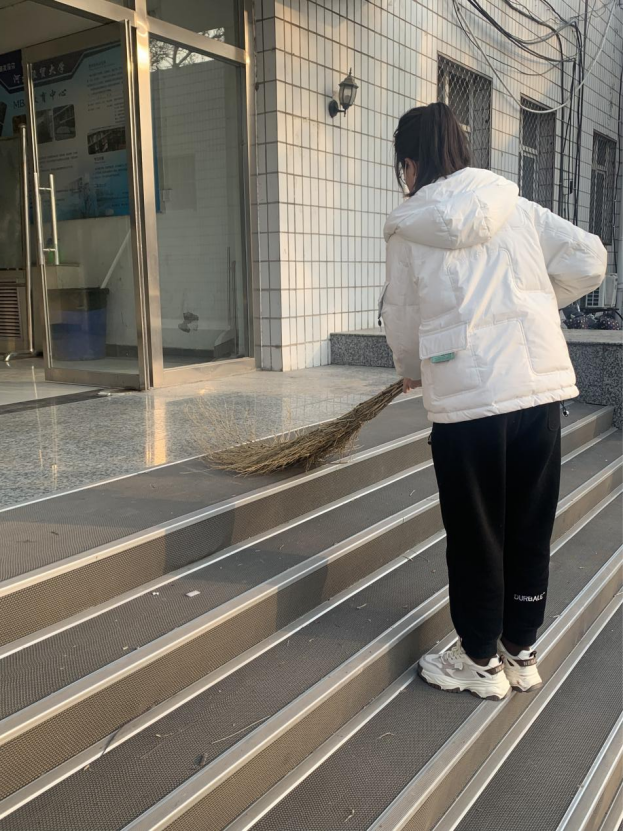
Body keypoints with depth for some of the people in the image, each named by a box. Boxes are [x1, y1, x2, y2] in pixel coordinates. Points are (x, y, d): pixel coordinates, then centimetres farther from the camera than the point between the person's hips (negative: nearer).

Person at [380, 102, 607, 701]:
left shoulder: (408, 229, 0)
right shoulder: (516, 208, 7)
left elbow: (401, 317, 6)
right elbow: (588, 260, 3)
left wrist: (411, 371, 26)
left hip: (465, 398, -4)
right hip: (541, 385, 4)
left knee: (474, 534, 11)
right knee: (530, 529, 16)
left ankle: (481, 663, 25)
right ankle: (521, 652, 31)